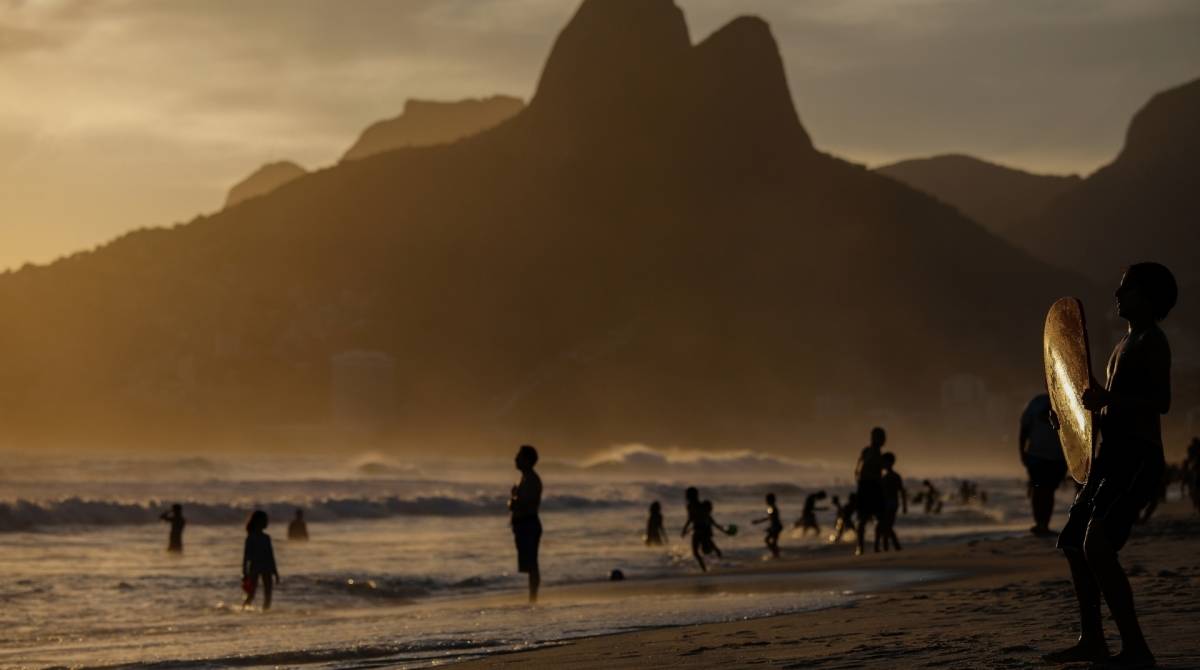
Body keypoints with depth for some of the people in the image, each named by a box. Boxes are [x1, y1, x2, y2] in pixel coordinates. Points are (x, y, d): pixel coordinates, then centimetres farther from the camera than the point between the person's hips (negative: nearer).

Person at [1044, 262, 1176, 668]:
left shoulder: (1151, 341, -8)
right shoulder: (1125, 344, 22)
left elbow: (1161, 401, -22)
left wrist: (1108, 400, -31)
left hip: (1137, 459, -11)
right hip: (1110, 459, 11)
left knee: (1097, 545, -25)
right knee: (1073, 544, 16)